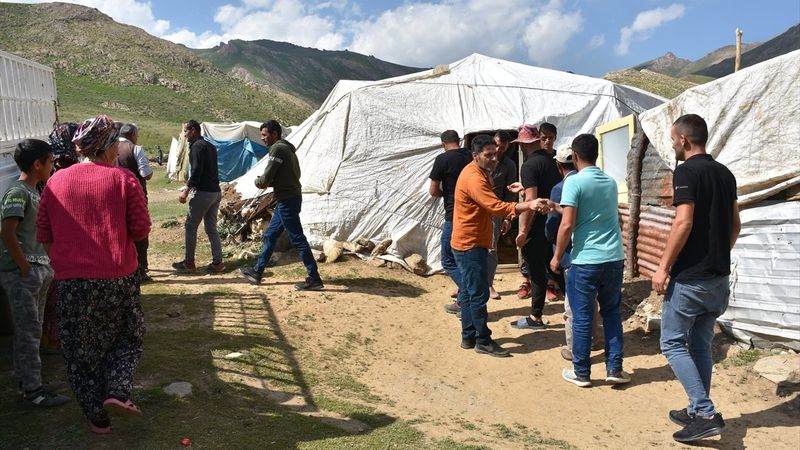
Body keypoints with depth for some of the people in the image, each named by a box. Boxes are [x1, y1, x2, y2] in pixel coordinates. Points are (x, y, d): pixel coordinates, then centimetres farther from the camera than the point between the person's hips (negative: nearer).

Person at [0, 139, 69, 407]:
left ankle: (27, 382, 25)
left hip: (37, 270, 9)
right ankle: (33, 390, 5)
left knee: (31, 330, 15)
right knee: (29, 332, -3)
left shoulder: (32, 191, 13)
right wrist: (25, 268, -18)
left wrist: (44, 267, 11)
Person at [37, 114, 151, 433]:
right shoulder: (123, 179, -7)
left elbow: (44, 235, 6)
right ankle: (117, 392, 2)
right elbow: (141, 230, -6)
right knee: (128, 336, 20)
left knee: (81, 350, 15)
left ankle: (97, 417, 22)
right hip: (117, 278, -2)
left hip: (71, 279, 2)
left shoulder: (56, 181, 2)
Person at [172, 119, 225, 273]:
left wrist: (186, 191, -17)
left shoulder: (197, 146, -10)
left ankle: (189, 263, 8)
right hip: (216, 192, 9)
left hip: (203, 193, -9)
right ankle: (217, 262, 9)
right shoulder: (210, 146, 18)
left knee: (190, 227, 2)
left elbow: (197, 171, -19)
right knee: (211, 228, 11)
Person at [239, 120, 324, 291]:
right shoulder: (287, 148, 16)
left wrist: (258, 182, 7)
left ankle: (314, 279, -5)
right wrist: (267, 182, 10)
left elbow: (266, 178, -17)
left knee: (298, 239, -7)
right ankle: (257, 272, 27)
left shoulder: (277, 149, -14)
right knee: (270, 236, 17)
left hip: (287, 200, -10)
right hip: (291, 198, 10)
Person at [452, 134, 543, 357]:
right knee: (479, 294, -4)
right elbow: (496, 206, -30)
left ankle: (469, 336, 23)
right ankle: (483, 341, 5)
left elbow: (489, 206, 21)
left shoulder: (480, 173, 12)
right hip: (470, 245, -10)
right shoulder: (473, 178, -22)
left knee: (468, 292, 15)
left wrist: (502, 217, 9)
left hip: (469, 243, 11)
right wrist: (529, 205, -34)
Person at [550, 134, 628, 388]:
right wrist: (557, 207, 32)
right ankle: (614, 369, 19)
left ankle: (581, 373, 16)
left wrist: (557, 257, -2)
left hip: (585, 260, -5)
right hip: (614, 258, 6)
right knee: (611, 312, 18)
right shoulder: (611, 182, 11)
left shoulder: (574, 182, -10)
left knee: (582, 317, 6)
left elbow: (567, 225, -16)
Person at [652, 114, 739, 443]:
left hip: (689, 277, -8)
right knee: (700, 344, 16)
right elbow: (735, 225, 15)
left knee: (673, 343, 1)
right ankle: (698, 412, 23)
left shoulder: (687, 172, -13)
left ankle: (706, 413, -4)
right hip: (719, 277, 8)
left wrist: (663, 267, -17)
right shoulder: (725, 173, 12)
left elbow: (684, 222, -22)